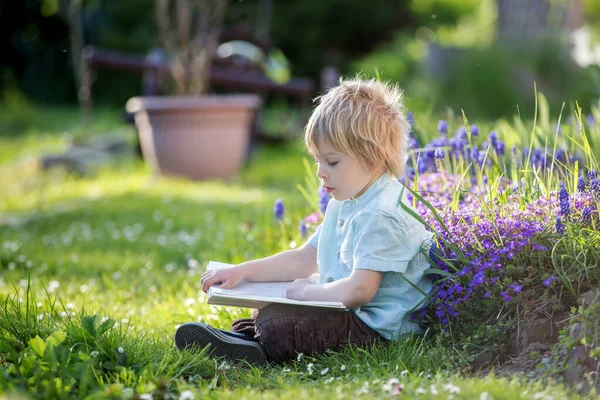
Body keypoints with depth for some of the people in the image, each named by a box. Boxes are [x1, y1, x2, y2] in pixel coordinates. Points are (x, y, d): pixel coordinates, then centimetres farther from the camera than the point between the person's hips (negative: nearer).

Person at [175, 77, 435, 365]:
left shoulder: (380, 217, -21)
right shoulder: (343, 205, 15)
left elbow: (358, 291, -28)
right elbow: (303, 260, 19)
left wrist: (306, 291, -12)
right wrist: (242, 272, 9)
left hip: (376, 327, -11)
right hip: (344, 310, 11)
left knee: (275, 324, -26)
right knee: (267, 313, 14)